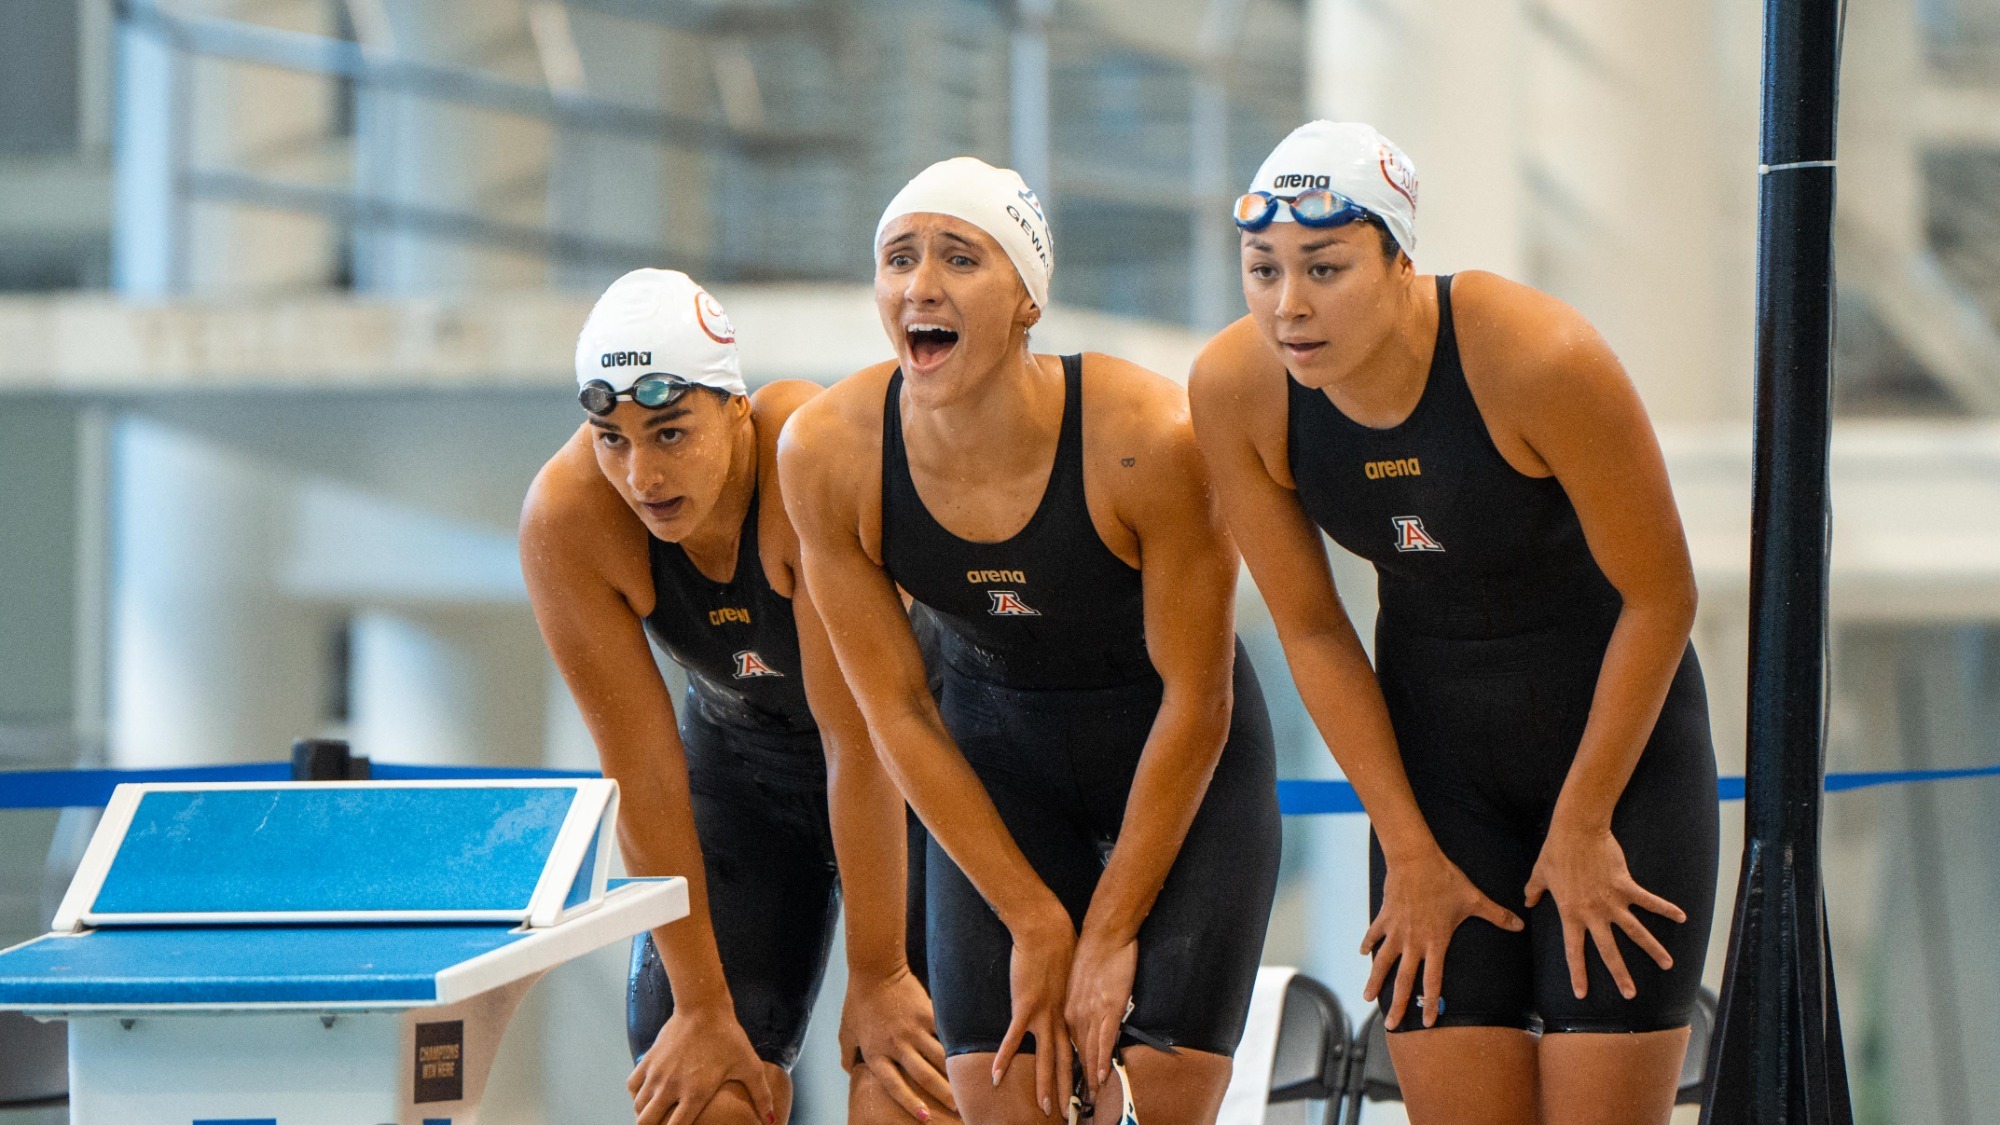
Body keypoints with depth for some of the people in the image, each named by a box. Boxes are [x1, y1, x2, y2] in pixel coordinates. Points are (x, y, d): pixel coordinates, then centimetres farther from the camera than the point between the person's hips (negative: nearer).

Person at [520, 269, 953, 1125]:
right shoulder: (566, 519, -25)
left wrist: (876, 975, -24)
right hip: (742, 748, 3)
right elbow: (642, 769, -20)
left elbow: (858, 738, -30)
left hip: (916, 756, -3)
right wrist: (701, 1006, -17)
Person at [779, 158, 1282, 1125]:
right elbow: (898, 714, -11)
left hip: (1187, 764, -2)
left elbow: (1194, 702, -18)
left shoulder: (1151, 439, -30)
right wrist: (1036, 926, -10)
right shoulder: (826, 454, -22)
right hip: (997, 755, 2)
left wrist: (1109, 932, -14)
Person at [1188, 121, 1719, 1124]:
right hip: (1434, 748, 3)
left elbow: (1659, 599, -16)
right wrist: (1409, 852, -3)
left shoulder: (1541, 359, -28)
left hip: (1619, 738, -3)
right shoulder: (1234, 389, -16)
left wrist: (1580, 829, -8)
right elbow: (1311, 632, -4)